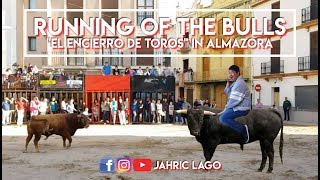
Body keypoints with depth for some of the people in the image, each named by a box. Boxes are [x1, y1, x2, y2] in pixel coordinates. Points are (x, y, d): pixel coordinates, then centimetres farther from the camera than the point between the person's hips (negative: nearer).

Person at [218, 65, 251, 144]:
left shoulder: (240, 83, -16)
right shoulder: (235, 82, 17)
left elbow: (234, 100, -20)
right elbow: (228, 94, 17)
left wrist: (226, 109, -13)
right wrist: (228, 84, 3)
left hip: (241, 108, -11)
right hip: (237, 107, 11)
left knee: (223, 118, -25)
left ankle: (243, 129, -22)